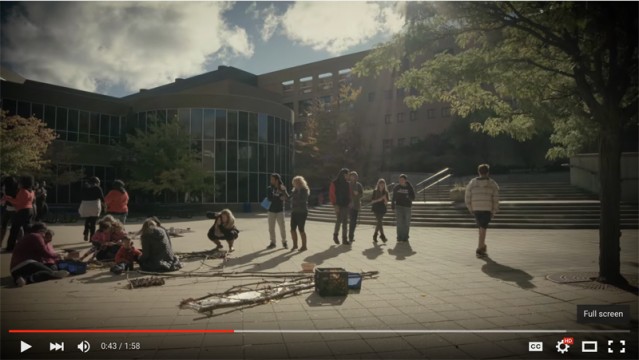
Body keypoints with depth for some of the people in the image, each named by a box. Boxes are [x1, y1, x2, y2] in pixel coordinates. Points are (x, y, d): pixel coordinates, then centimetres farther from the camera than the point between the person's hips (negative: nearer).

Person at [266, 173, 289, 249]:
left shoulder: (282, 188, -1)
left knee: (282, 227, 0)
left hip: (280, 210, -1)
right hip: (271, 210, 1)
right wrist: (279, 198, -12)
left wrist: (282, 191, -29)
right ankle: (273, 242, 15)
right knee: (271, 227, 3)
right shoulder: (269, 189, 1)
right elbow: (270, 198, -9)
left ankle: (284, 242, 15)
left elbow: (287, 197, -14)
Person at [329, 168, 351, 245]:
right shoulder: (334, 183, -5)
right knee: (339, 220, -9)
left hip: (345, 205, 5)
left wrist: (349, 202, 3)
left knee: (345, 222, 5)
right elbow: (331, 194, -9)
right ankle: (335, 235, 14)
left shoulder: (347, 183, 11)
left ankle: (344, 239, 9)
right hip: (338, 205, -5)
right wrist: (335, 204, -15)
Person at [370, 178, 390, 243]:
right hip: (376, 209, -3)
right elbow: (372, 201, -3)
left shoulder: (385, 192, 6)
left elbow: (386, 202, 4)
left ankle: (374, 237, 19)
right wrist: (378, 200, -17)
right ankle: (382, 236, -14)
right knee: (379, 222, -14)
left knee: (378, 222, 6)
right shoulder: (375, 192, -2)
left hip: (383, 209, 3)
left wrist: (385, 198, -16)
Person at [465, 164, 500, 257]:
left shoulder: (472, 183, 3)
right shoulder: (492, 184, -1)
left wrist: (471, 209, 11)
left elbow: (467, 198, 1)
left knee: (482, 227, 21)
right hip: (487, 209, -2)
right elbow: (496, 199, -5)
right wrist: (494, 211, 3)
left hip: (476, 209, 2)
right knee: (483, 229, -1)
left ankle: (483, 246, 28)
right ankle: (479, 249, -5)